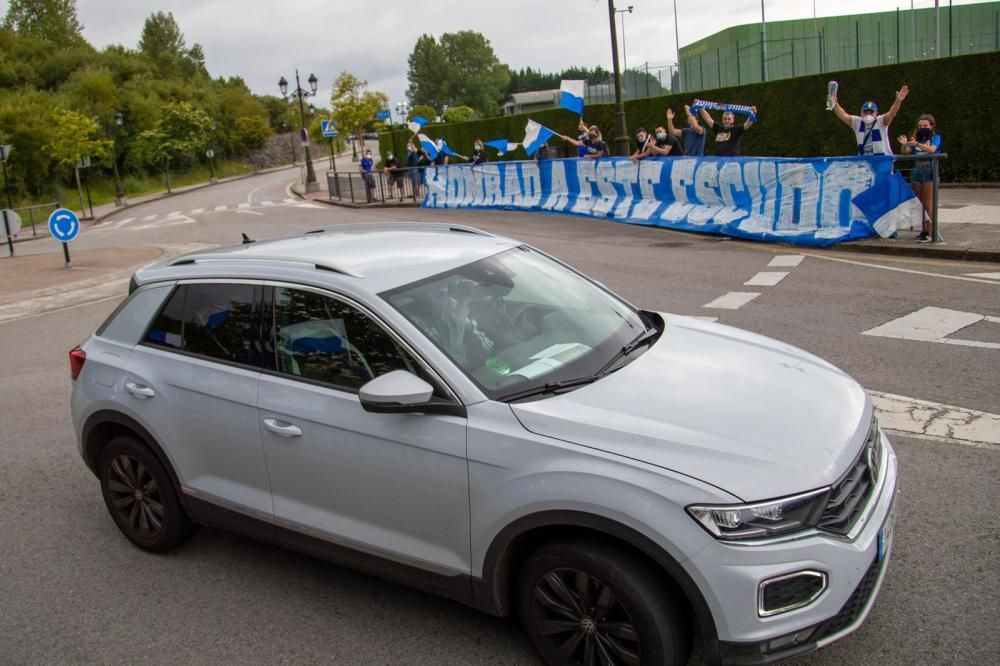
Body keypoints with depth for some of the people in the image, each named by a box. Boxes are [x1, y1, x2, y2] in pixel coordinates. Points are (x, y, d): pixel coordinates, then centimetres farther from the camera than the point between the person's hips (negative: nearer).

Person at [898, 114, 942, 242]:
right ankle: (923, 230, 13)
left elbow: (931, 149, -19)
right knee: (920, 204, 7)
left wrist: (917, 144, -32)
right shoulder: (917, 138, 15)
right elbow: (906, 152, 5)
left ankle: (930, 232, -11)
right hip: (917, 171, 6)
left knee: (928, 204, -9)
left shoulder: (935, 137, 0)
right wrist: (904, 145, -15)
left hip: (930, 171, -5)